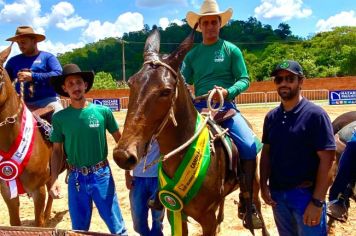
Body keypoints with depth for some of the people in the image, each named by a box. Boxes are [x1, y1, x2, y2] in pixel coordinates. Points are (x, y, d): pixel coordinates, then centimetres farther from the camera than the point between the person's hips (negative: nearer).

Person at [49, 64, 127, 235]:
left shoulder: (103, 111, -7)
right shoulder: (59, 118, -3)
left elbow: (120, 141, 2)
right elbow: (57, 151, 3)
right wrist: (54, 180, -9)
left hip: (102, 175, -1)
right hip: (76, 178, 2)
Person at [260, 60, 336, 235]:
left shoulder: (315, 115, -12)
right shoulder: (271, 117, 4)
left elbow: (326, 160, -15)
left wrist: (317, 201, -18)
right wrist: (264, 186, -1)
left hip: (305, 194, -5)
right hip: (277, 194, 5)